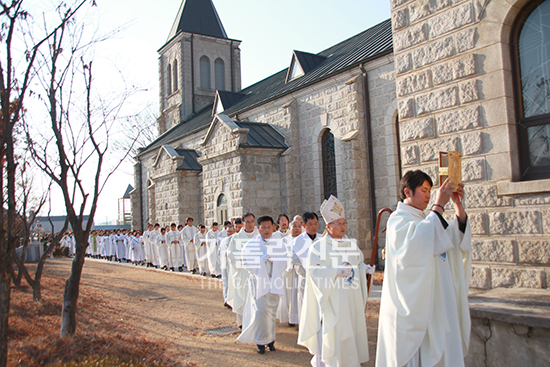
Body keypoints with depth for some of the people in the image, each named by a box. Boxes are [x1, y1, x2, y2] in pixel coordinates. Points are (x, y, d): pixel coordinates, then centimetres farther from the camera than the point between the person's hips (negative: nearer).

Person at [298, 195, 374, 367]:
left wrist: (365, 268, -2)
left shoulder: (351, 244, 11)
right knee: (333, 332, -5)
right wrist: (336, 271, -23)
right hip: (332, 300, -5)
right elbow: (313, 270, -14)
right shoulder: (318, 247, -7)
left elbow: (358, 263, 20)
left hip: (351, 299, 6)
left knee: (351, 332, 10)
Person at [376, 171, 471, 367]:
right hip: (412, 304, -8)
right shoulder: (398, 219, -7)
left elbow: (457, 237, 9)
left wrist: (458, 205, -2)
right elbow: (419, 239, -27)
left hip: (438, 304, 8)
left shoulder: (427, 220, 18)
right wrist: (438, 205, -22)